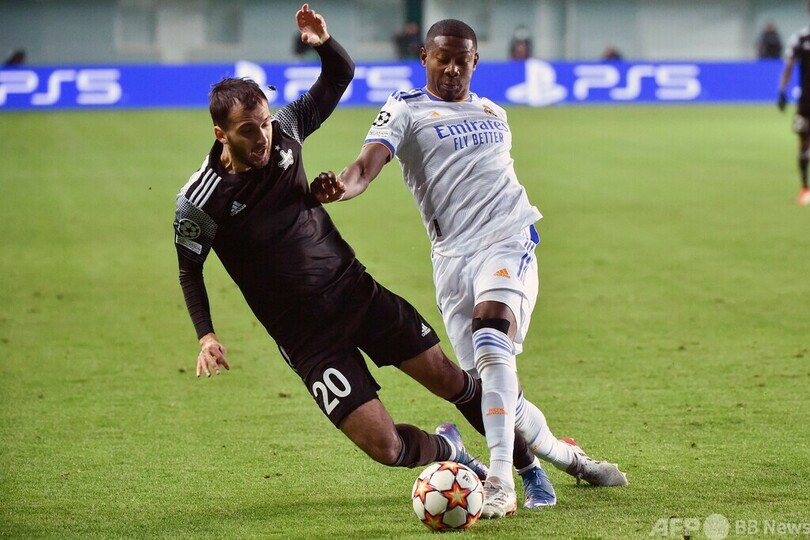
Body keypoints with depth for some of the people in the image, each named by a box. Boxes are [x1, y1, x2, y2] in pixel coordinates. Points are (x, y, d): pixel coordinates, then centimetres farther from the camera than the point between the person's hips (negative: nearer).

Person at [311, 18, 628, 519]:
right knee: (497, 389, -2)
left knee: (490, 336, -29)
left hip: (509, 238, 0)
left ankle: (501, 481, -35)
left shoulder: (494, 113, 19)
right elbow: (370, 162, -13)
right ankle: (566, 454, 26)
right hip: (453, 255, 0)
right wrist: (344, 186, -34)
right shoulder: (406, 111, 6)